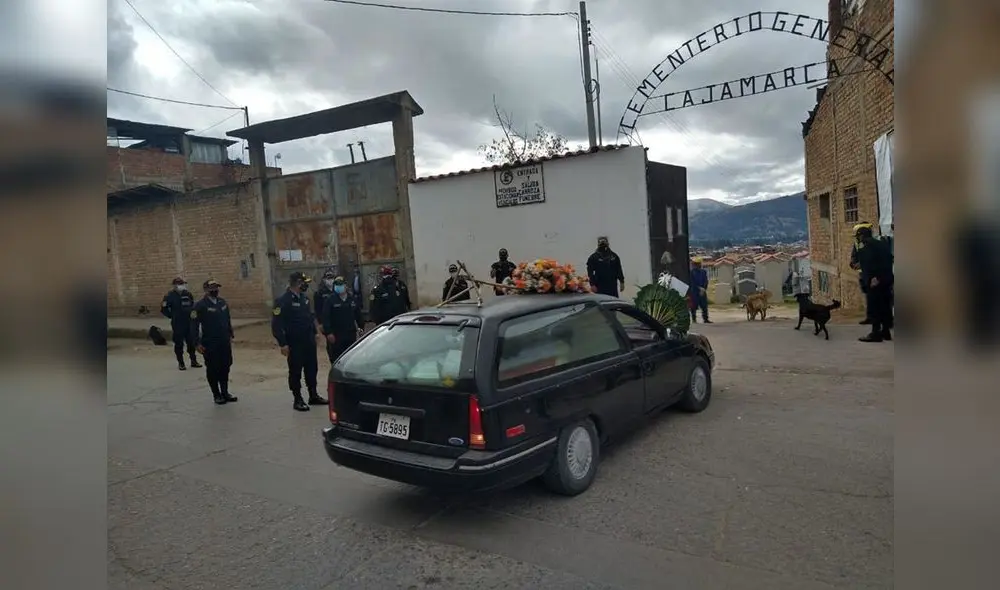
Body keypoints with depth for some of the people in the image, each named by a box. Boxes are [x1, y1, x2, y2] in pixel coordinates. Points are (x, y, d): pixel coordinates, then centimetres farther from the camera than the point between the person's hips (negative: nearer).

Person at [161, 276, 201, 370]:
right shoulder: (170, 296, -8)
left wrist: (191, 313, 9)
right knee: (179, 344, 4)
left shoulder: (188, 294, 5)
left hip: (189, 323, 4)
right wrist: (172, 316, -2)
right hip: (177, 324, -4)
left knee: (191, 342, 8)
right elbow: (163, 309, -4)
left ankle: (194, 361, 19)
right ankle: (180, 363, 15)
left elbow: (193, 305, 21)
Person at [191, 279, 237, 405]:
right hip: (210, 344, -5)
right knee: (212, 369, 6)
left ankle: (225, 392, 25)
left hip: (225, 342, 5)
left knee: (225, 367, 11)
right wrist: (197, 343, -14)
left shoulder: (223, 302, 7)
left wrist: (231, 335, 16)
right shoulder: (200, 305, -11)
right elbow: (194, 325, -12)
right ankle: (217, 395, 18)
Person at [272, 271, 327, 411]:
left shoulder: (304, 298, 7)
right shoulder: (283, 300, -16)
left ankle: (313, 395, 27)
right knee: (295, 371, 4)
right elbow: (276, 324, -17)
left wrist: (314, 333, 14)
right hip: (294, 343, -7)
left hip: (309, 342, 7)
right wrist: (282, 344, -19)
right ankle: (297, 400, 16)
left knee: (312, 368, 14)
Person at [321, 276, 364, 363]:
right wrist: (328, 333, -18)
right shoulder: (330, 300, -6)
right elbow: (325, 317, -12)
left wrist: (361, 327, 10)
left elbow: (358, 315, 15)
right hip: (335, 337, -4)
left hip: (351, 335, 5)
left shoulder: (352, 299, 8)